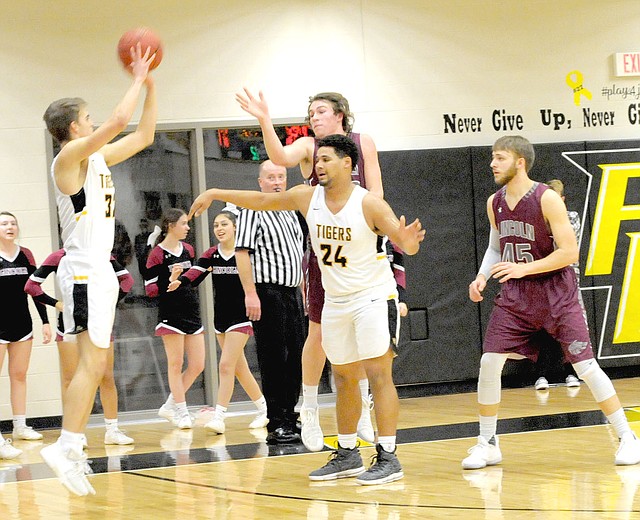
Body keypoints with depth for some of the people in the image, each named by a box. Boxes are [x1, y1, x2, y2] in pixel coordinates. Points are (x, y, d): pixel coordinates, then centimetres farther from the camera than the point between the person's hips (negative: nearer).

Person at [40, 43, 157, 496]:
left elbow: (143, 135, 23)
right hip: (85, 270, -10)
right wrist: (138, 79, -7)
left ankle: (73, 450, 12)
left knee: (98, 363, 10)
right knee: (92, 362, -16)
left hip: (100, 270, 10)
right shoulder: (71, 155, -10)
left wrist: (150, 84, 17)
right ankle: (66, 447, -19)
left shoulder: (98, 158, 15)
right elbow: (119, 120, -20)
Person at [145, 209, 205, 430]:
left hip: (192, 314, 7)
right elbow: (150, 289, -12)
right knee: (176, 364, -1)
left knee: (197, 366, 4)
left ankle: (170, 406, 16)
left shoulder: (188, 249, 12)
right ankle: (181, 412, 8)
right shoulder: (157, 254, -9)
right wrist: (170, 280, -25)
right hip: (170, 316, -7)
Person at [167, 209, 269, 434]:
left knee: (226, 365, -14)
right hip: (220, 317, 5)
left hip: (241, 316, -5)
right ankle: (264, 409, 27)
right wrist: (180, 281, -34)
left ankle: (219, 417, -15)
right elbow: (195, 273, -15)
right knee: (240, 368, 12)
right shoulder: (211, 255, 2)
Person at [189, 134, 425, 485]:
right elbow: (261, 200, 10)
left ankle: (388, 457, -11)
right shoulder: (307, 197, -2)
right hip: (336, 301, 6)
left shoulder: (369, 204, -18)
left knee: (378, 373, -11)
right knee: (343, 378, 12)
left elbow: (406, 244, -21)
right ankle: (347, 455, 22)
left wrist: (408, 241, -45)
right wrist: (216, 193, 10)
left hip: (374, 298, -6)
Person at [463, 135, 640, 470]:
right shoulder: (494, 203, 4)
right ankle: (488, 444, 8)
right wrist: (481, 277, -1)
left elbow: (570, 252, -18)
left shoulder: (547, 198, -16)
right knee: (489, 362, -5)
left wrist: (524, 268, -24)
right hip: (515, 294, 5)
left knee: (585, 365, -8)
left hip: (556, 292, -5)